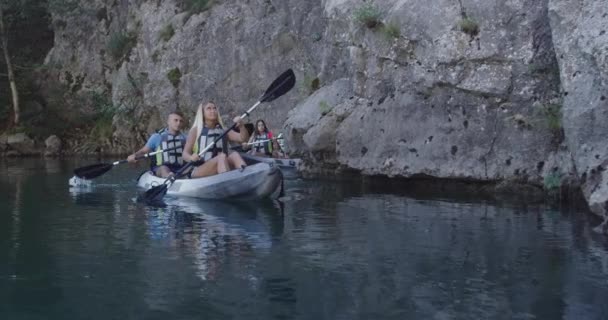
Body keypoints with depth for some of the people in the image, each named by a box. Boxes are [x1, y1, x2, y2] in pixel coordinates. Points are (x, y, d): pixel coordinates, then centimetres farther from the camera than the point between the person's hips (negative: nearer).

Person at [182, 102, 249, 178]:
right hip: (198, 173, -4)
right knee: (222, 157, -30)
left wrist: (241, 126, -16)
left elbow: (243, 138, 3)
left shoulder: (223, 130, 14)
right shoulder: (196, 130, 5)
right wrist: (191, 158, -24)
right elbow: (185, 153, 0)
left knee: (234, 155, -24)